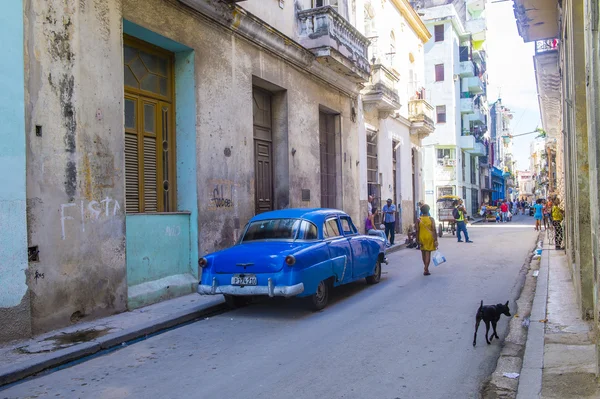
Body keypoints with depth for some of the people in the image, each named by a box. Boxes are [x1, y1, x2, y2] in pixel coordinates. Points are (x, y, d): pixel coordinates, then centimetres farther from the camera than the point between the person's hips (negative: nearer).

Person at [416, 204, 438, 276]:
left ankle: (425, 267, 33)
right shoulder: (431, 219, -8)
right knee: (428, 253, -1)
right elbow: (434, 230, -11)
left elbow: (417, 231, -4)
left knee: (423, 253, 18)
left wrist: (417, 240, 5)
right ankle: (426, 269, -8)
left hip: (422, 238, 2)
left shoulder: (419, 220, -5)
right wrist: (435, 240, -7)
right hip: (429, 238, -2)